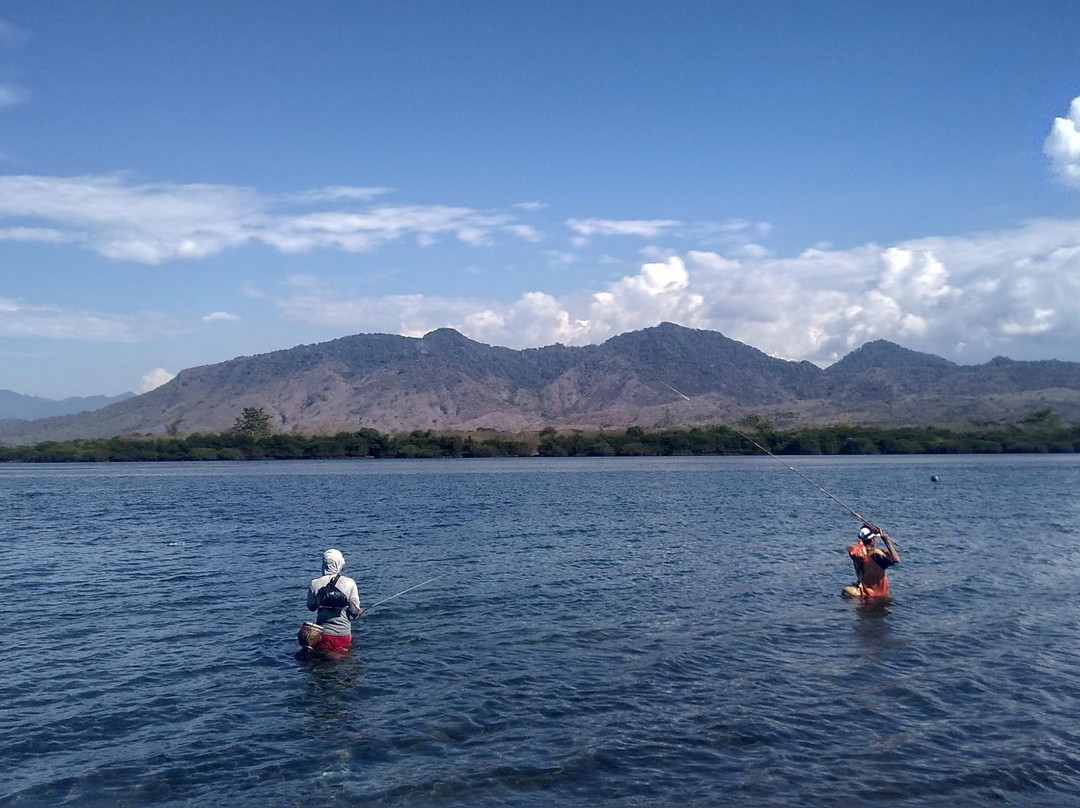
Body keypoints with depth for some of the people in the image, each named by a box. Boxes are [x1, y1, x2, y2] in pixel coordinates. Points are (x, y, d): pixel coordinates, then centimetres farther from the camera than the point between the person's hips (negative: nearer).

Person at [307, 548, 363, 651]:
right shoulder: (349, 583, -11)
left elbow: (311, 607, 5)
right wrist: (358, 612, 14)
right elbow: (355, 611, -8)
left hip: (323, 633, 1)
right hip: (343, 633, -1)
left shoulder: (315, 584, -8)